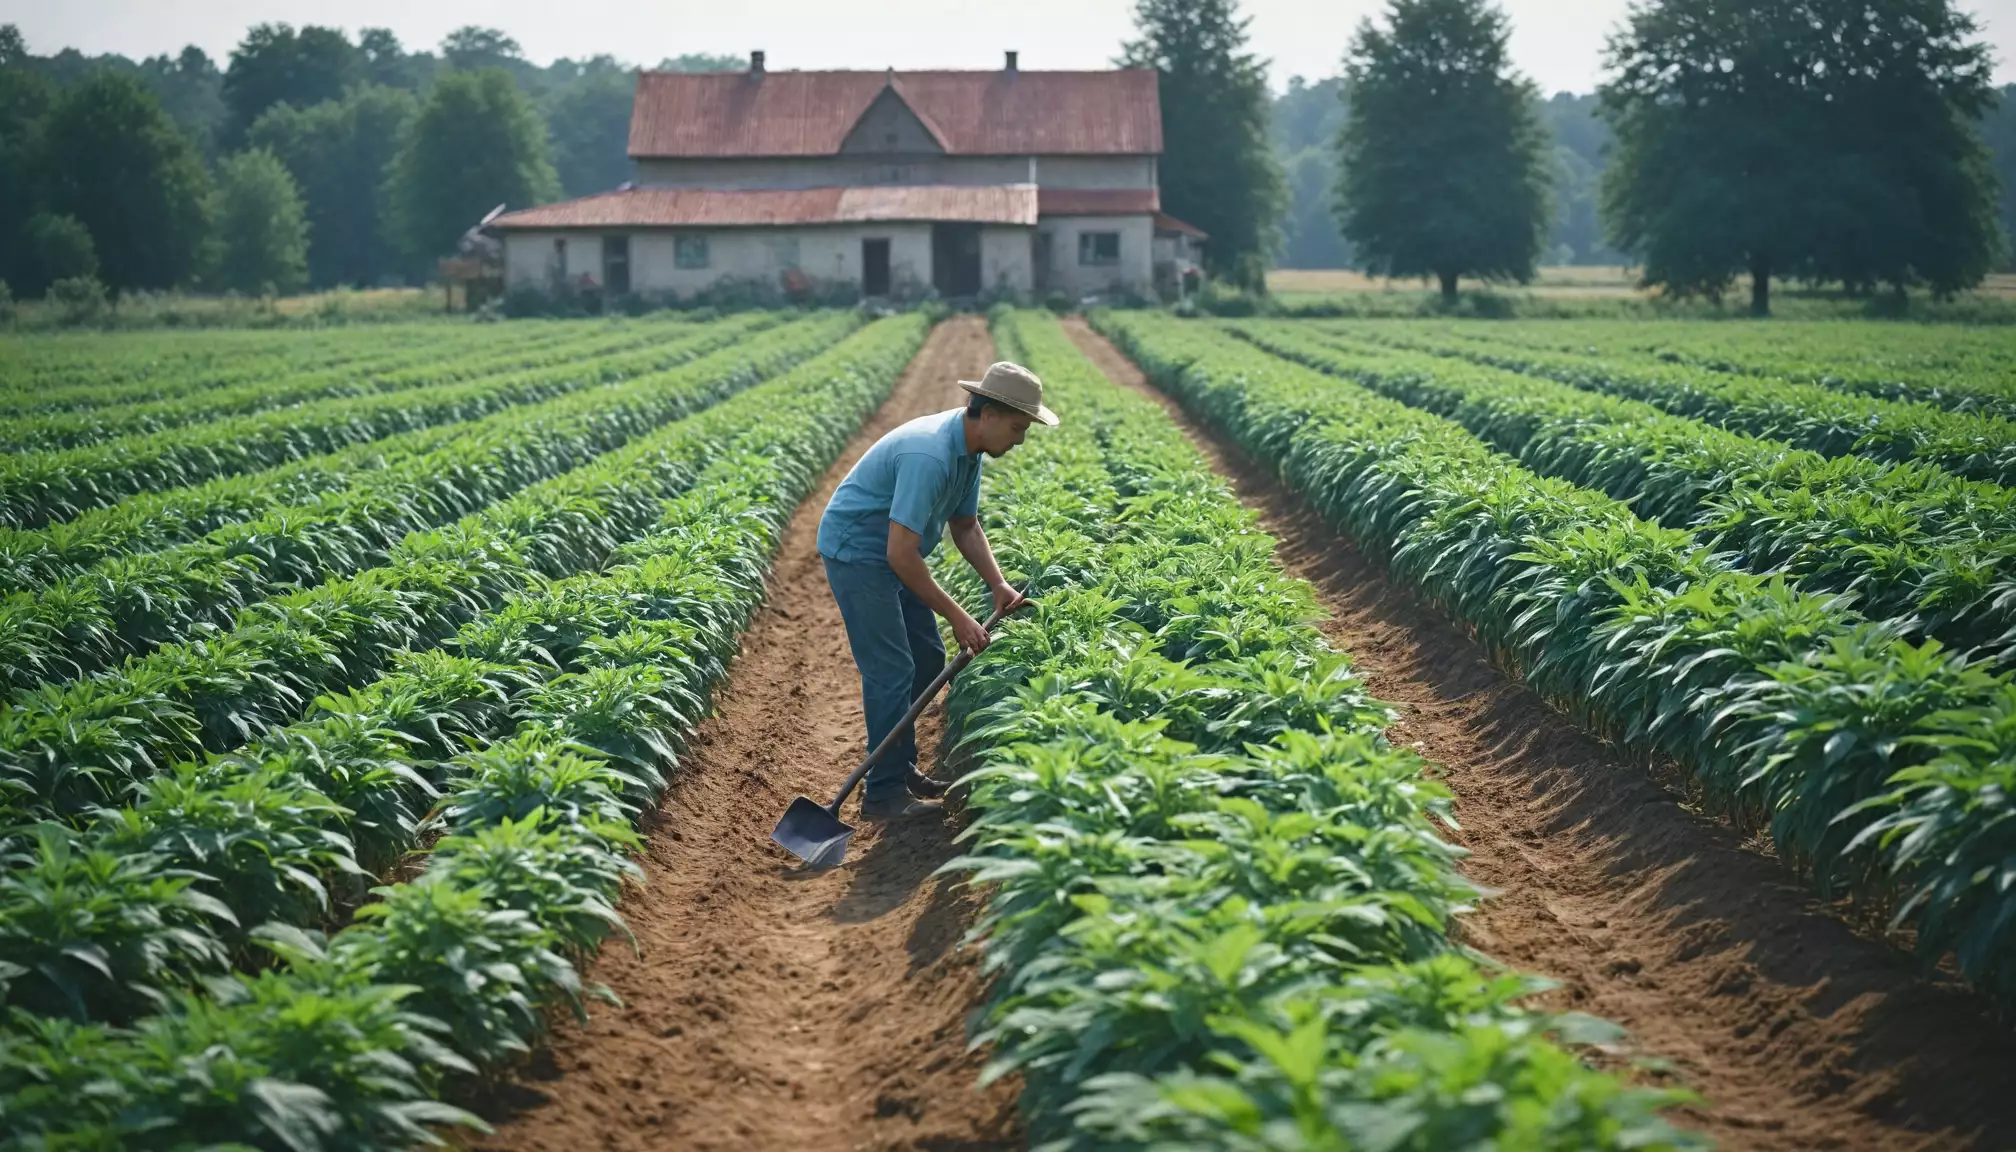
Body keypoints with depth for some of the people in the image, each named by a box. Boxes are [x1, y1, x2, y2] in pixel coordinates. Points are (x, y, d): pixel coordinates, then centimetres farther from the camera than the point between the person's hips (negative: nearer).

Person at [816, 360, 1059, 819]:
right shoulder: (930, 455, -32)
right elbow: (901, 555, -33)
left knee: (927, 659, 11)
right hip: (856, 551, -10)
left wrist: (997, 584, -3)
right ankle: (884, 793, -3)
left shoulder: (969, 449, -1)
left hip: (895, 552, 10)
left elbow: (965, 526, 12)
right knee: (891, 670, -10)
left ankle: (900, 767, 22)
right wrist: (957, 617, -27)